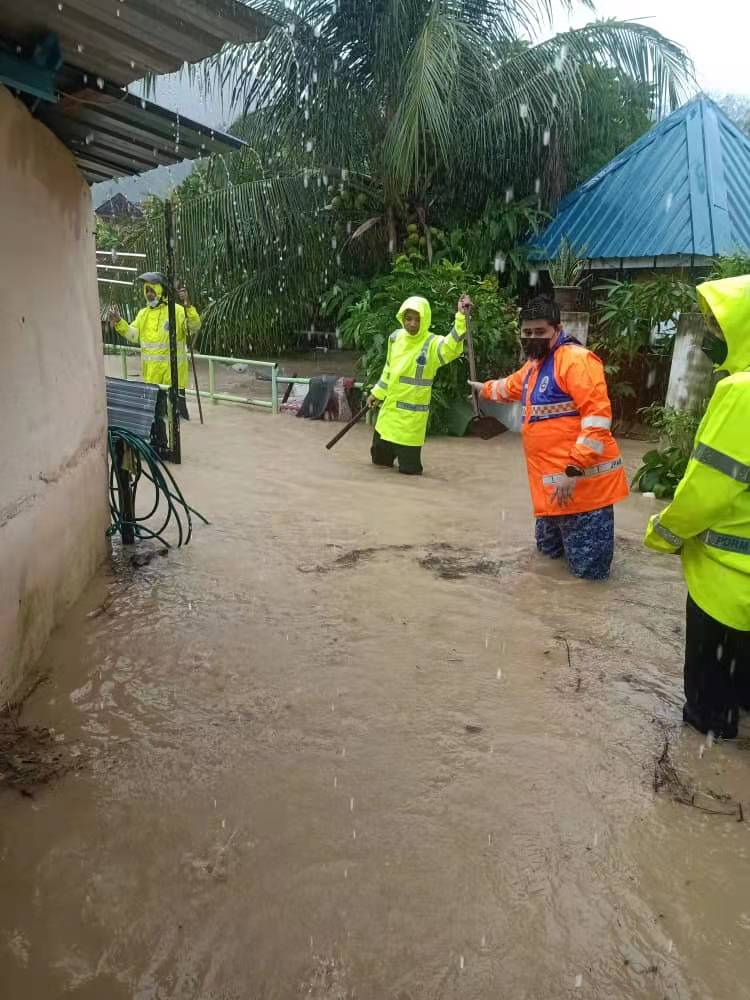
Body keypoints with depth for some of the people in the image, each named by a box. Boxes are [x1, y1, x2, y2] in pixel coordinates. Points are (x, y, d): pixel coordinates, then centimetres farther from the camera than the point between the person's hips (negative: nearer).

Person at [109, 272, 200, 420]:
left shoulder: (176, 310, -7)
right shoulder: (143, 313, 11)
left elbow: (194, 328, -19)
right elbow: (133, 335, 7)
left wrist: (188, 306, -32)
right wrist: (119, 322, -6)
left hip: (173, 370, -6)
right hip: (150, 373, 6)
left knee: (178, 404, -2)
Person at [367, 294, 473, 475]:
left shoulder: (432, 343, -16)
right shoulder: (395, 338, 1)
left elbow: (452, 347, -39)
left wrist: (462, 318, -51)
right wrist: (378, 393, 21)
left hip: (412, 415, -6)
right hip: (389, 408, 6)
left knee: (409, 468, -3)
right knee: (380, 457, 23)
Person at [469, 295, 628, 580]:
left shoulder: (577, 359, -14)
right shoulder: (534, 364, 17)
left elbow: (597, 416, -23)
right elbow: (512, 386, 41)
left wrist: (574, 470, -26)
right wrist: (484, 389, 59)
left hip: (583, 480, -9)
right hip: (552, 481, 9)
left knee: (588, 567, -4)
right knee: (549, 549, 21)